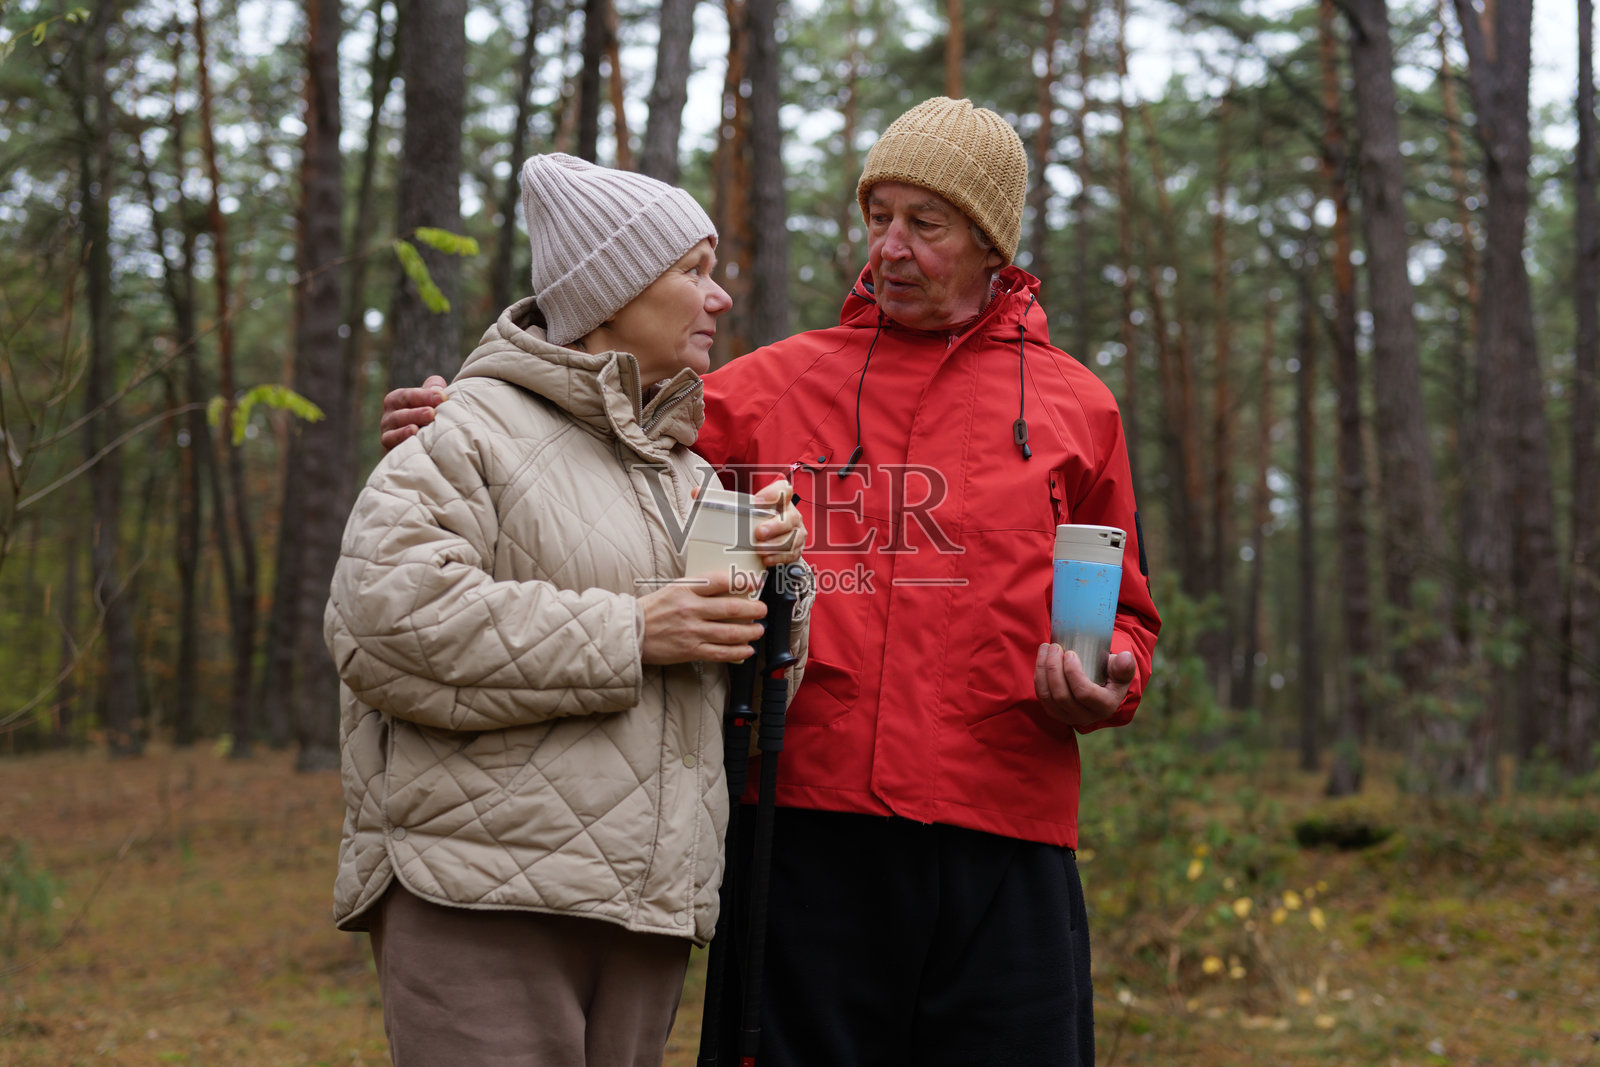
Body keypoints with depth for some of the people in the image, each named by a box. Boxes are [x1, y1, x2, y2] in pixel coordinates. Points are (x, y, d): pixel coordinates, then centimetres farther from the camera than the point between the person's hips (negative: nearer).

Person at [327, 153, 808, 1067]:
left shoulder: (684, 459, 21)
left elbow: (748, 676, 23)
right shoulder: (477, 430, -3)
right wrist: (628, 635, -16)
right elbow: (382, 619, -19)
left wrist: (777, 570, 1)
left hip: (647, 908, 7)